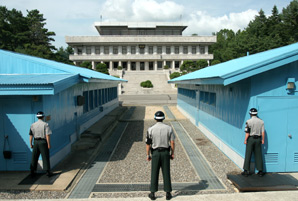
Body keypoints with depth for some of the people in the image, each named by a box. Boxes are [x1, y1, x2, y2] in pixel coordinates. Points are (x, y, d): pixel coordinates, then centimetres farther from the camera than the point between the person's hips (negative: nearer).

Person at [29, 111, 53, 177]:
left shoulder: (33, 125, 4)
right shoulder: (45, 124, -10)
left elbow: (31, 135, 6)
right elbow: (47, 135, -14)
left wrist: (31, 144, 14)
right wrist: (49, 144, -9)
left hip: (36, 142, 4)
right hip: (43, 142, -4)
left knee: (34, 157, 12)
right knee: (45, 157, 2)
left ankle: (32, 172, 17)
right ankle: (48, 172, 7)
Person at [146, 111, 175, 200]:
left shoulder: (151, 129, -8)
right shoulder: (169, 128, -5)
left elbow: (148, 143, -5)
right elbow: (172, 142, -4)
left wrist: (148, 155, 5)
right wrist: (172, 153, 6)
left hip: (155, 153, -1)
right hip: (165, 153, 1)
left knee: (154, 173, 9)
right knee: (166, 173, 9)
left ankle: (152, 194, 17)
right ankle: (168, 194, 17)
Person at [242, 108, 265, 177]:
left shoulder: (249, 121, -10)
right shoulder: (261, 121, 1)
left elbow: (247, 132, -12)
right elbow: (263, 132, 0)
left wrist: (245, 140, -3)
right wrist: (263, 139, 10)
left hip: (250, 138, -3)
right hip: (258, 139, 3)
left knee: (248, 155, 3)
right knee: (258, 155, 10)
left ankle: (246, 171, 5)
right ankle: (260, 171, 15)